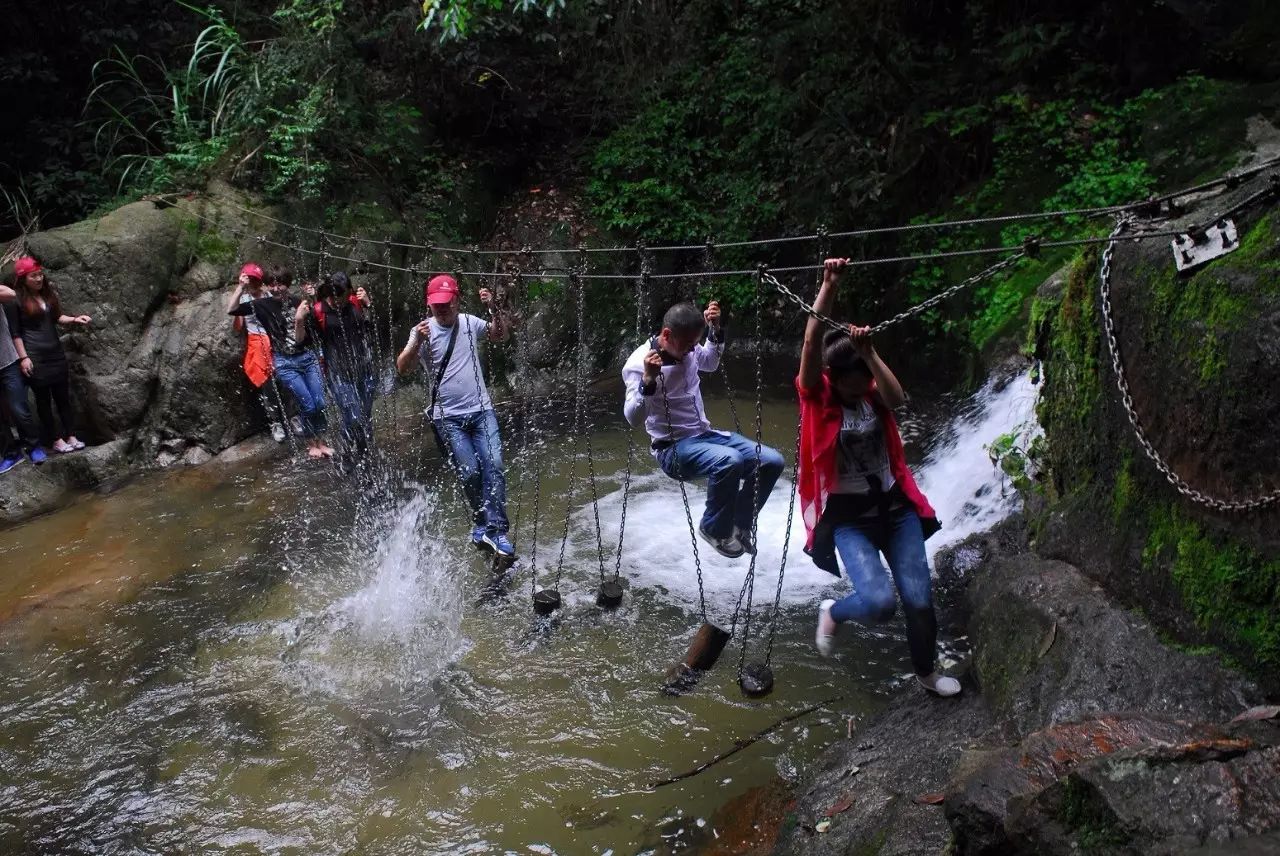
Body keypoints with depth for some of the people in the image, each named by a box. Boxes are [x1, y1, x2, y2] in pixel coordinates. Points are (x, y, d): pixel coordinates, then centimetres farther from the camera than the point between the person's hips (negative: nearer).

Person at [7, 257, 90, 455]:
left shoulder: (48, 292, 6)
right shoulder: (15, 300, -9)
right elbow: (14, 332, -8)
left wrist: (74, 319, -5)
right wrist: (23, 357, -13)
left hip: (56, 353, 5)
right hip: (35, 357, -5)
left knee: (63, 396, 8)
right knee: (43, 399, 4)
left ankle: (71, 436, 13)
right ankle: (55, 440, 10)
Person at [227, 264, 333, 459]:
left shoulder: (298, 304, -2)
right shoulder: (262, 304, -4)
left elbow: (300, 340, -6)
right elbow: (231, 310, -8)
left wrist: (299, 320, -23)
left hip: (307, 358, 2)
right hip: (285, 363, -2)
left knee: (320, 403, 0)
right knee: (308, 405, -6)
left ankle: (321, 441, 20)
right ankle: (311, 444, 15)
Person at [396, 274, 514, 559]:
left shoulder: (468, 322, 2)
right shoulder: (423, 331, -7)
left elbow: (501, 334, 15)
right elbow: (402, 367, -18)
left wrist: (493, 308, -4)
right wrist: (417, 342, -36)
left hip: (481, 410, 2)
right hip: (448, 417, -2)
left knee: (493, 466, -11)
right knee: (469, 472, -3)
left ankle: (494, 529, -8)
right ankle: (483, 522, 21)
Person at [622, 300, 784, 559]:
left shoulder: (688, 348, 0)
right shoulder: (639, 363, -18)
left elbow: (711, 363, 24)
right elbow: (633, 418, -28)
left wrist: (715, 330, 8)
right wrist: (648, 381, -43)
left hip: (705, 435, 7)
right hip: (673, 448, -7)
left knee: (771, 461, -8)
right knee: (729, 460, -36)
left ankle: (739, 524, 14)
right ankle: (714, 528, -9)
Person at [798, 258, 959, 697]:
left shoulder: (873, 393, 1)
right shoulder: (817, 396, -10)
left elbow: (897, 397, -22)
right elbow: (811, 344, -25)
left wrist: (869, 353, -31)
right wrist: (829, 286, -34)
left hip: (895, 505, 4)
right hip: (848, 516, -4)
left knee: (919, 600, 5)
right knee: (879, 602, -20)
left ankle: (926, 672, 33)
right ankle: (834, 612, 16)